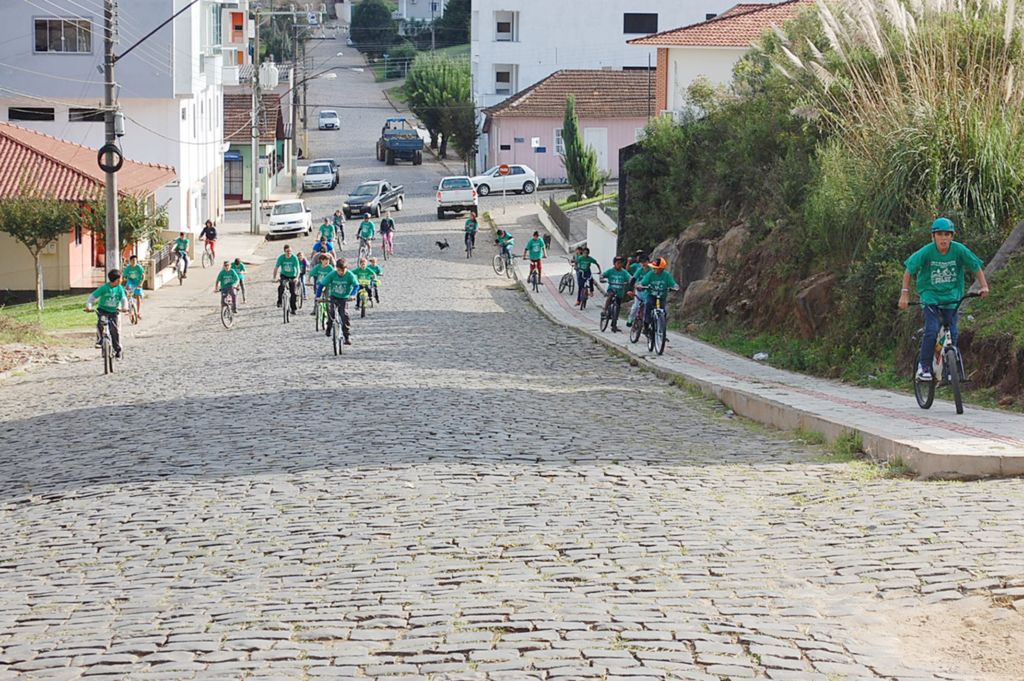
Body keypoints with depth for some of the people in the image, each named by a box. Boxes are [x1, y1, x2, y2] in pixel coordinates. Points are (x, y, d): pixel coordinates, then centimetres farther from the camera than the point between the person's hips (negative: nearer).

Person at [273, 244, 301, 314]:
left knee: (293, 293, -4)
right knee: (281, 286, -31)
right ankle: (279, 301, -15)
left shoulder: (294, 258, -18)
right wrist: (275, 278, -25)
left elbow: (298, 268, -22)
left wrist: (297, 277, -37)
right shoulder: (281, 257, -15)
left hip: (292, 276, 0)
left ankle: (293, 309, 10)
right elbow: (276, 267, -15)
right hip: (284, 275, 0)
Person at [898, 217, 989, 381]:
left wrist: (983, 286, -11)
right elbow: (909, 271, -5)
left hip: (951, 296, 2)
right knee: (932, 330, -17)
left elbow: (976, 267, 0)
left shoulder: (960, 250, -12)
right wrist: (905, 293, -8)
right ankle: (924, 366, -3)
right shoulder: (926, 252, -16)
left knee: (952, 333, -3)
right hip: (930, 294, -2)